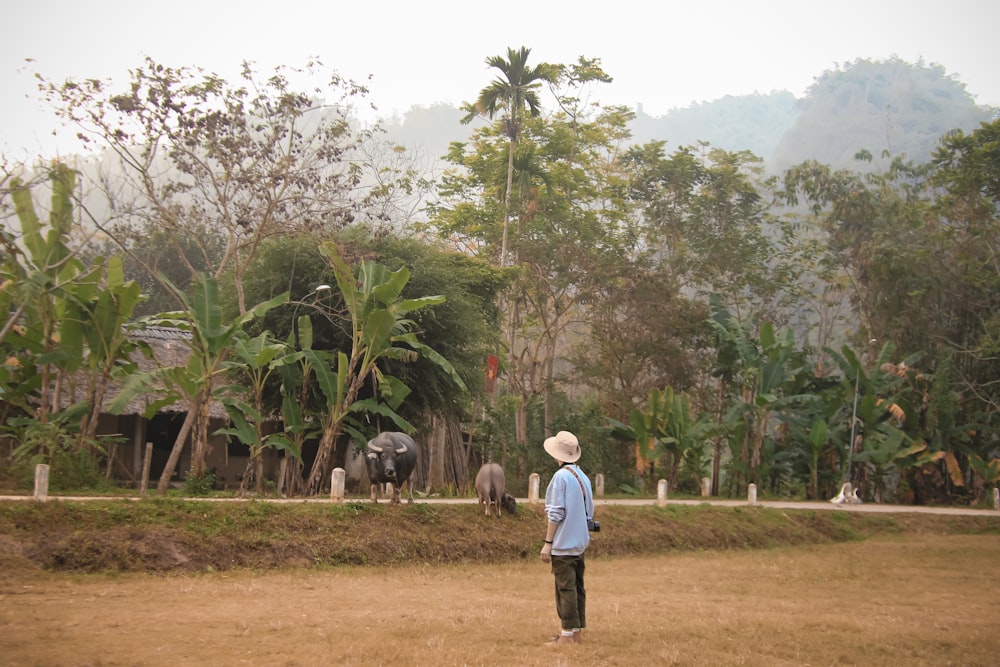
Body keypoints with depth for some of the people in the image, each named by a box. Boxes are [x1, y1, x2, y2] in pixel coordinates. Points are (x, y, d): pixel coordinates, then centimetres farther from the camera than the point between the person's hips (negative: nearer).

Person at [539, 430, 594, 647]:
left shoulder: (561, 476, -15)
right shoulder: (583, 477, 9)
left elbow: (555, 513, -16)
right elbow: (589, 512, 13)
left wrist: (547, 543, -12)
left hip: (563, 543, -8)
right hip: (580, 542, 8)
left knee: (565, 588, -5)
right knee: (577, 586, 12)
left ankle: (567, 633, -3)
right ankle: (578, 630, 17)